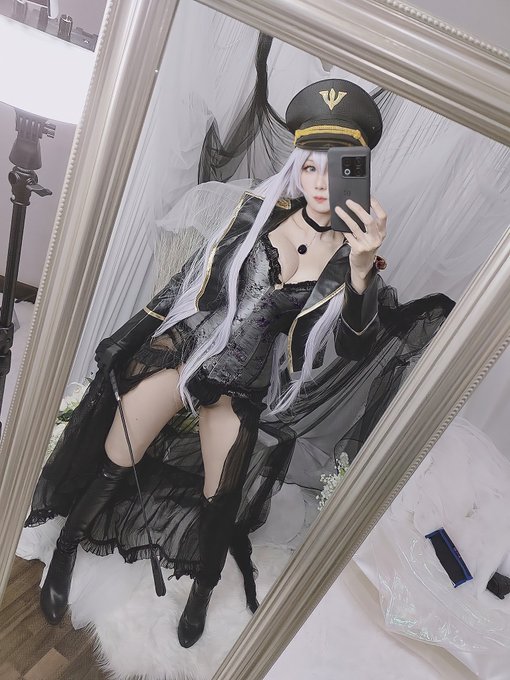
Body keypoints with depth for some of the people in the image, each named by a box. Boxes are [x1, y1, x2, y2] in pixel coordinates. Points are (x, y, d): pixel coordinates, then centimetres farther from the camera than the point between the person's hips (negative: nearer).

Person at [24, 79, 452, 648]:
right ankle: (67, 546, 31)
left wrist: (363, 267, -33)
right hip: (185, 346, 1)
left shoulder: (351, 257, -4)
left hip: (243, 385, 0)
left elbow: (354, 348, -17)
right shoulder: (259, 213, -3)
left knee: (220, 502, 9)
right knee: (114, 464, -2)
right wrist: (130, 340, 6)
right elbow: (190, 277, 3)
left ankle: (203, 589, 41)